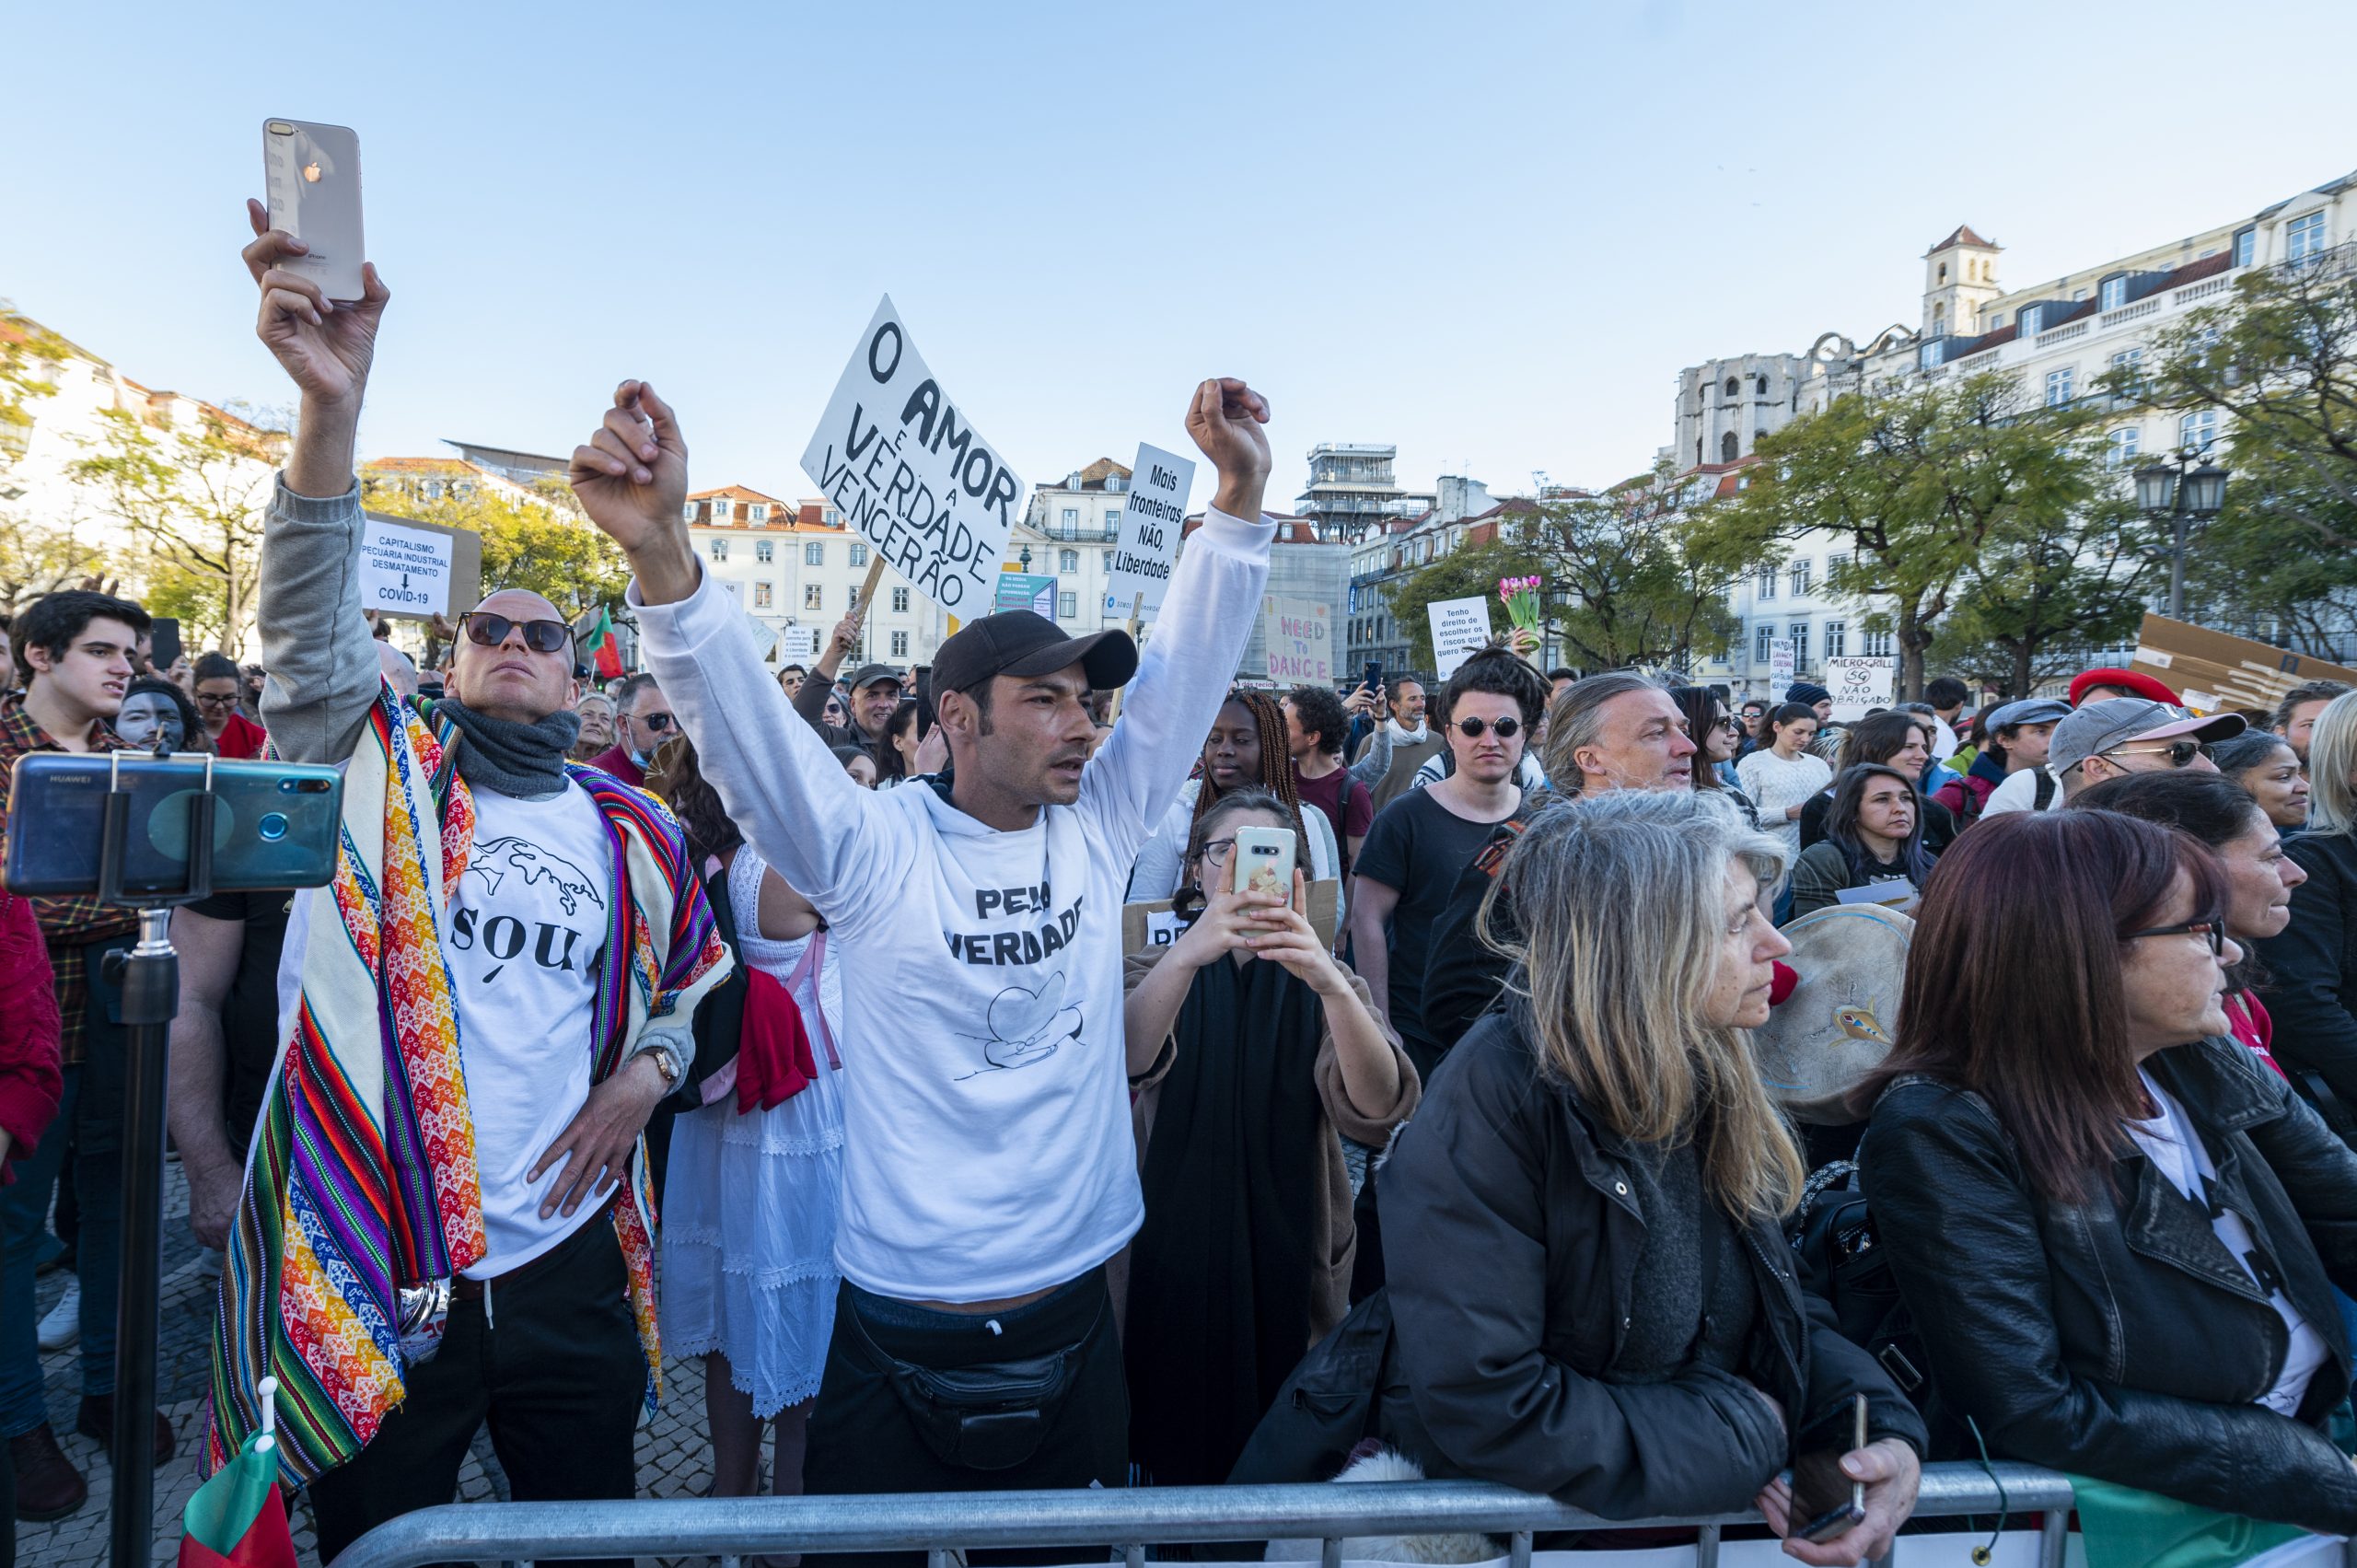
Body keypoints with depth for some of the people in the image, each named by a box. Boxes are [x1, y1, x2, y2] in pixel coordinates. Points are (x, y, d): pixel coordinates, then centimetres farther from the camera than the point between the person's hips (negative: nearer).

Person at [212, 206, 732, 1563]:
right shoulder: (379, 768, -1)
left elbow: (692, 984, 15)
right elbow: (313, 614, -19)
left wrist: (646, 1072, -6)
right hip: (376, 1273, -1)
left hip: (571, 1266, 2)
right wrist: (333, 405, -32)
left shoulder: (633, 827, 4)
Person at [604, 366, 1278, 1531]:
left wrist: (1240, 498, -14)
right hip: (901, 1333, -3)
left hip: (1073, 1314, 4)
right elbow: (746, 726, -23)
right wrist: (661, 552, -38)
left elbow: (1186, 671, -5)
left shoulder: (1097, 830, 0)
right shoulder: (875, 850, -10)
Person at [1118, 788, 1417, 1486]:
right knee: (1181, 1461, 11)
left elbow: (1377, 1110, -21)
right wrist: (1189, 954, -45)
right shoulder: (1157, 973, -1)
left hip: (1291, 1264, 1)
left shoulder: (1327, 984, 0)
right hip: (1176, 1255, 0)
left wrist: (1332, 985, -40)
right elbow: (1126, 1059, -26)